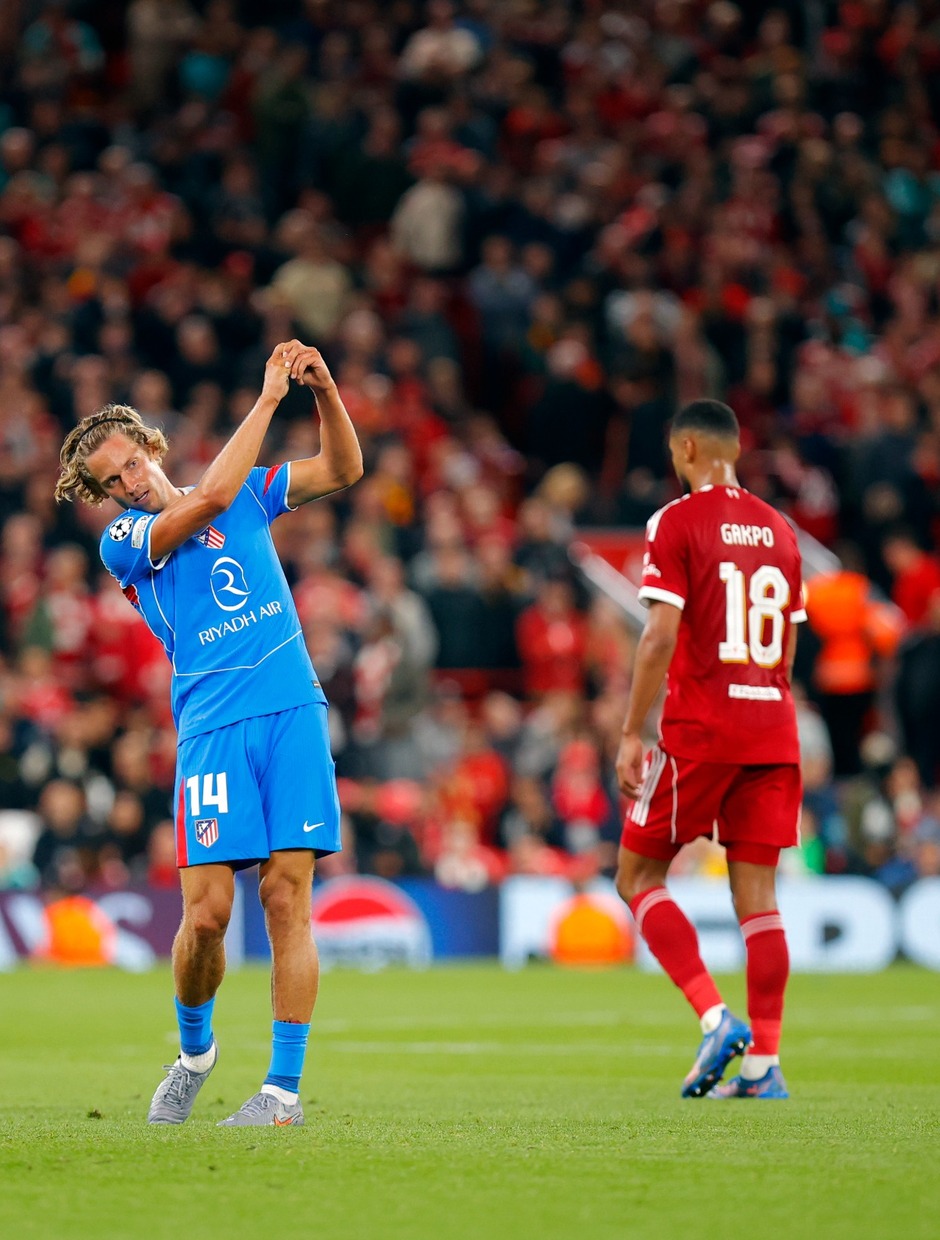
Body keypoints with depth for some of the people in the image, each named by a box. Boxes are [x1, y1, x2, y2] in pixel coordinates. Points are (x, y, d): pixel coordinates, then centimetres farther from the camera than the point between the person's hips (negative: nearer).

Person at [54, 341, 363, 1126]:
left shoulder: (249, 493, 16)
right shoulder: (123, 540, 3)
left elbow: (343, 469, 14)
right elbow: (209, 498, -12)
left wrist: (323, 388, -3)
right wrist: (268, 398, -9)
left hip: (293, 712, 2)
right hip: (213, 727, -2)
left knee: (288, 897, -7)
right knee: (207, 911, -9)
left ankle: (285, 1087, -5)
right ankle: (194, 1046, 20)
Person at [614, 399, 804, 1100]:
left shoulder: (677, 522, -5)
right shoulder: (779, 530, 13)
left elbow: (662, 636, -13)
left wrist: (632, 735, -9)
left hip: (699, 728, -5)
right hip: (773, 728, 5)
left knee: (638, 877, 6)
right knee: (757, 892, 5)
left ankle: (716, 1017, -11)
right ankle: (763, 1063, 0)